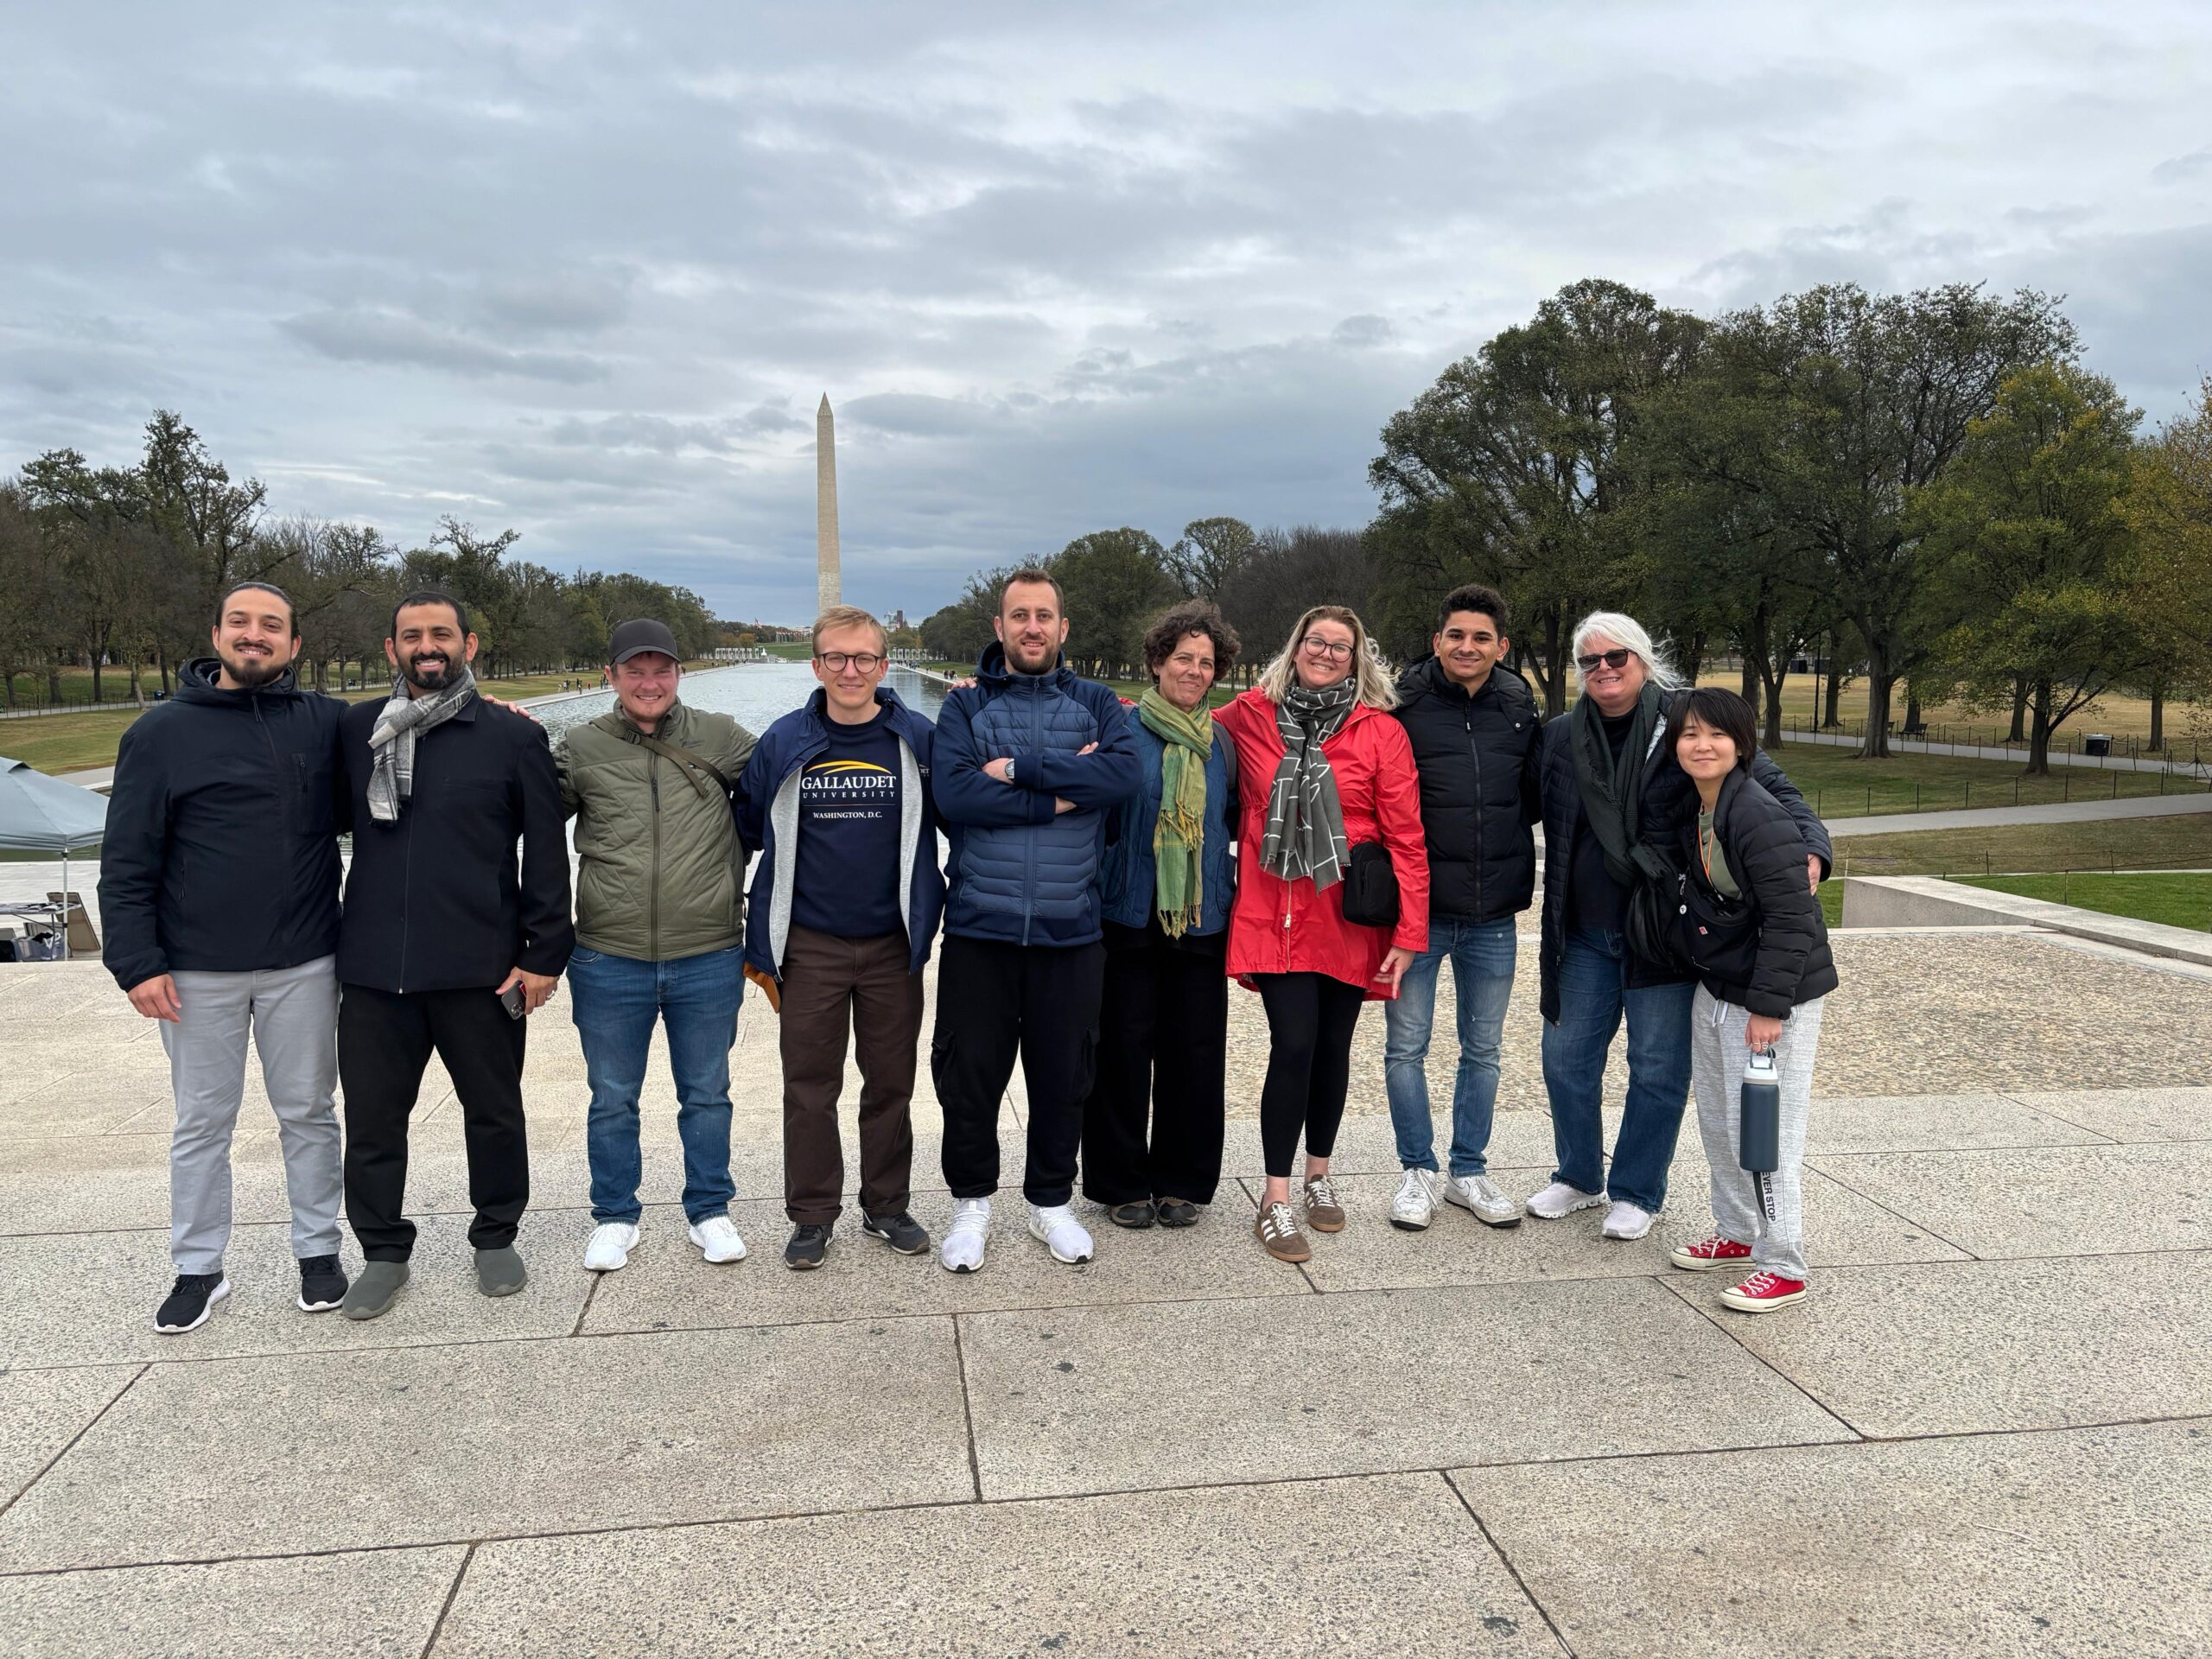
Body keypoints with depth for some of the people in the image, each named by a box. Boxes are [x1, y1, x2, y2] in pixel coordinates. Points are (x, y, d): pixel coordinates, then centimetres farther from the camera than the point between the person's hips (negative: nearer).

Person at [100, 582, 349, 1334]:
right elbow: (127, 862, -2)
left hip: (303, 966, 1)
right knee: (202, 1122, 10)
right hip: (197, 972, -1)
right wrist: (137, 961, -8)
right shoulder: (162, 732, -2)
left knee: (307, 1113, 12)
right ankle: (198, 1269, 24)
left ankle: (318, 1251, 26)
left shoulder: (326, 723, 2)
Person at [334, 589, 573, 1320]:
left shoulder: (514, 736, -1)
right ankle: (384, 1251, 26)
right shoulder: (355, 730, 7)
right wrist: (334, 936, 5)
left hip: (481, 969, -2)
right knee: (372, 1119, 9)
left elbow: (546, 854, -2)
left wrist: (545, 954, -6)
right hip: (373, 966, 2)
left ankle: (496, 1238, 29)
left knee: (493, 1111, 11)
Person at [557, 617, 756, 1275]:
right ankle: (615, 1217, 30)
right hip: (609, 960, 1)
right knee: (612, 1100, 13)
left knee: (707, 1094, 13)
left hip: (709, 958, 0)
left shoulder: (720, 739, 1)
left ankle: (709, 1210, 29)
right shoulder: (580, 747, 2)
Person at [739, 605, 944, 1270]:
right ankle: (812, 1215, 21)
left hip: (893, 945, 0)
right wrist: (757, 937, 7)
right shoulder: (783, 743, -1)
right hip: (809, 946, 0)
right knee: (809, 1087, 7)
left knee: (891, 1084, 11)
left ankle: (888, 1205, 27)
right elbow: (747, 828, 9)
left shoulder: (919, 740, -3)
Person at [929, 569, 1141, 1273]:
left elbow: (1124, 773, -14)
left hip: (1070, 929, 1)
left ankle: (1051, 1201, 31)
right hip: (980, 926, -1)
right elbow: (953, 794, -15)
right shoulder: (966, 705, 2)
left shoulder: (1095, 704, 6)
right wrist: (1061, 795, -15)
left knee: (1063, 1075, 12)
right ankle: (972, 1202, 28)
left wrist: (1019, 767, -17)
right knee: (969, 1074, 8)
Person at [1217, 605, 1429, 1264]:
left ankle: (1319, 1174, 35)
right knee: (1293, 1046, -9)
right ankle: (1276, 1201, 4)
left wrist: (1409, 932, -6)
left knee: (1332, 1047, 12)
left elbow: (1406, 838, -3)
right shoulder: (1251, 716, 2)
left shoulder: (1381, 731, -2)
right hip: (1275, 917, -1)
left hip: (1350, 920, 1)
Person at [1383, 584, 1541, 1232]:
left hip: (1493, 914, 3)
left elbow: (1534, 798, 14)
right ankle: (1418, 1171, 23)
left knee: (1483, 1051, 13)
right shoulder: (1404, 706, -8)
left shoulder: (1521, 709, 3)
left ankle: (1469, 1172, 28)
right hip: (1416, 908, -3)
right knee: (1406, 1048, 6)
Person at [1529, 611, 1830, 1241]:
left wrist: (1809, 847, -24)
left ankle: (1636, 1192, 22)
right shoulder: (1561, 738, 5)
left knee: (1658, 1068, 5)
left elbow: (1770, 785, -7)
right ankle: (1579, 1177, 31)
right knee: (1566, 1054, 11)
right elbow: (1536, 810, 17)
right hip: (1585, 932, 4)